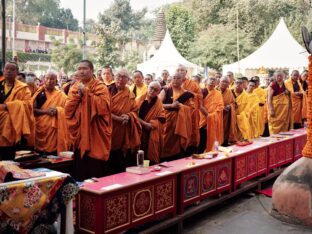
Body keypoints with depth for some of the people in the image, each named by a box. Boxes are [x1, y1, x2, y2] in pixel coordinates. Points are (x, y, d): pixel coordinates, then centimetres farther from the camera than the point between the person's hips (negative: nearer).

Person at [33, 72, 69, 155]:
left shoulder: (61, 95, 8)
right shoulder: (39, 93, 7)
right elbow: (32, 109, 0)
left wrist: (57, 110, -16)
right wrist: (45, 111, -14)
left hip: (54, 130, 0)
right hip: (40, 129, 1)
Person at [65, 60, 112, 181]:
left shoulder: (100, 87, -4)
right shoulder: (74, 88, 11)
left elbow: (103, 107, -20)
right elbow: (68, 109, 1)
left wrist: (86, 93, -15)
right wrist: (78, 94, -11)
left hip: (96, 137, -5)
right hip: (79, 136, 5)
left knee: (96, 175, -1)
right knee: (80, 174, 13)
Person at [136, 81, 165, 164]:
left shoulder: (159, 104, 5)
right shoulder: (140, 99, 4)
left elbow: (161, 119, -3)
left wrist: (151, 124, -18)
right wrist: (144, 123, -13)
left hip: (151, 136, 0)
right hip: (138, 132, 0)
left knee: (150, 157, -1)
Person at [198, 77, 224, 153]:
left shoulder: (218, 93, 11)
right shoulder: (203, 91, 0)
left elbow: (220, 106, 3)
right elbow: (200, 105, -7)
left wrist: (213, 114, -10)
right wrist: (207, 114, -13)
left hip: (215, 119, 3)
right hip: (204, 118, -3)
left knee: (213, 137, 4)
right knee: (203, 137, -3)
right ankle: (200, 153, 4)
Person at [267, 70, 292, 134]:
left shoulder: (284, 85, 10)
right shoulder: (272, 85, -9)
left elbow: (288, 97, 25)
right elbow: (269, 98, -14)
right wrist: (271, 110, -21)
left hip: (284, 109, 6)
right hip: (275, 108, -6)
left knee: (284, 126, 7)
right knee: (275, 126, -6)